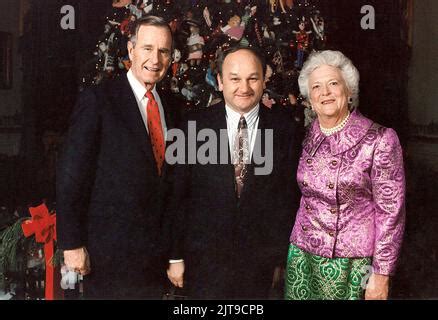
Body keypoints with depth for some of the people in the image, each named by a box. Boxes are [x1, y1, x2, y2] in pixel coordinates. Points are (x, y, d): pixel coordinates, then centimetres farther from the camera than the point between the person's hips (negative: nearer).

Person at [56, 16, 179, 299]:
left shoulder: (170, 110, 10)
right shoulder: (97, 100, -9)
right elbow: (71, 176, -11)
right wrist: (72, 244, -13)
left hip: (156, 249, 6)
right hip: (109, 251, -5)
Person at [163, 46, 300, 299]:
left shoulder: (283, 128, -3)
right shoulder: (195, 126, -4)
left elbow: (289, 194, 1)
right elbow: (178, 195, -2)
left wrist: (281, 257, 3)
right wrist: (175, 256, -1)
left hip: (260, 261, 1)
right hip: (204, 259, -1)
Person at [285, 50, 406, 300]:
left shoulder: (379, 140, -11)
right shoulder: (306, 139, 3)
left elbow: (391, 212, -9)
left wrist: (382, 274, -10)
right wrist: (287, 254, 13)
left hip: (352, 264, -4)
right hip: (302, 256, 4)